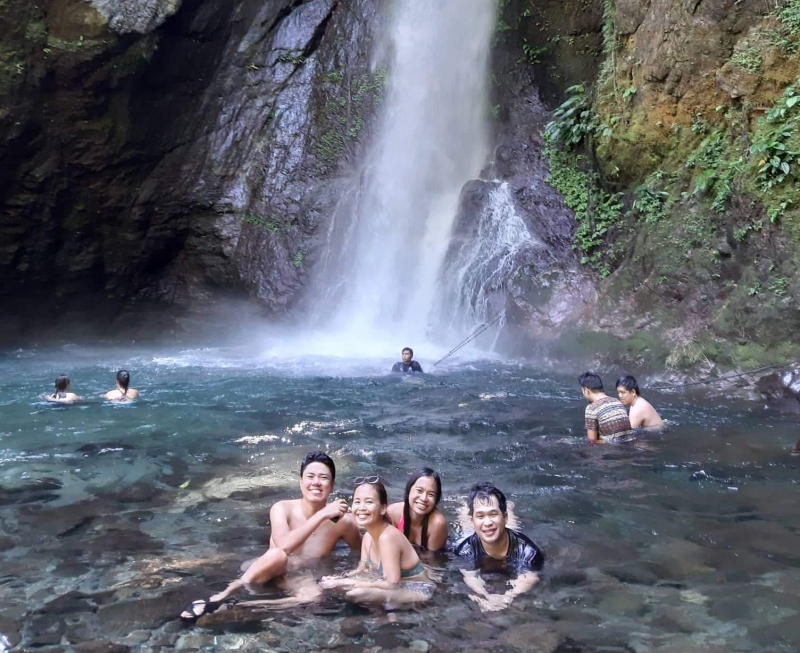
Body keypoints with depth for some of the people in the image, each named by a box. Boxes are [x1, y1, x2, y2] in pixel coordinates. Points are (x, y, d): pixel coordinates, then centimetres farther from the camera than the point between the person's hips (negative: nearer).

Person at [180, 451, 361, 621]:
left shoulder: (342, 521, -6)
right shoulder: (282, 508, -10)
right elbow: (284, 546, -29)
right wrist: (321, 515, -28)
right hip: (265, 574, -2)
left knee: (314, 596, -36)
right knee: (277, 555, -37)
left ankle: (238, 606, -30)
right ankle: (221, 598, -29)